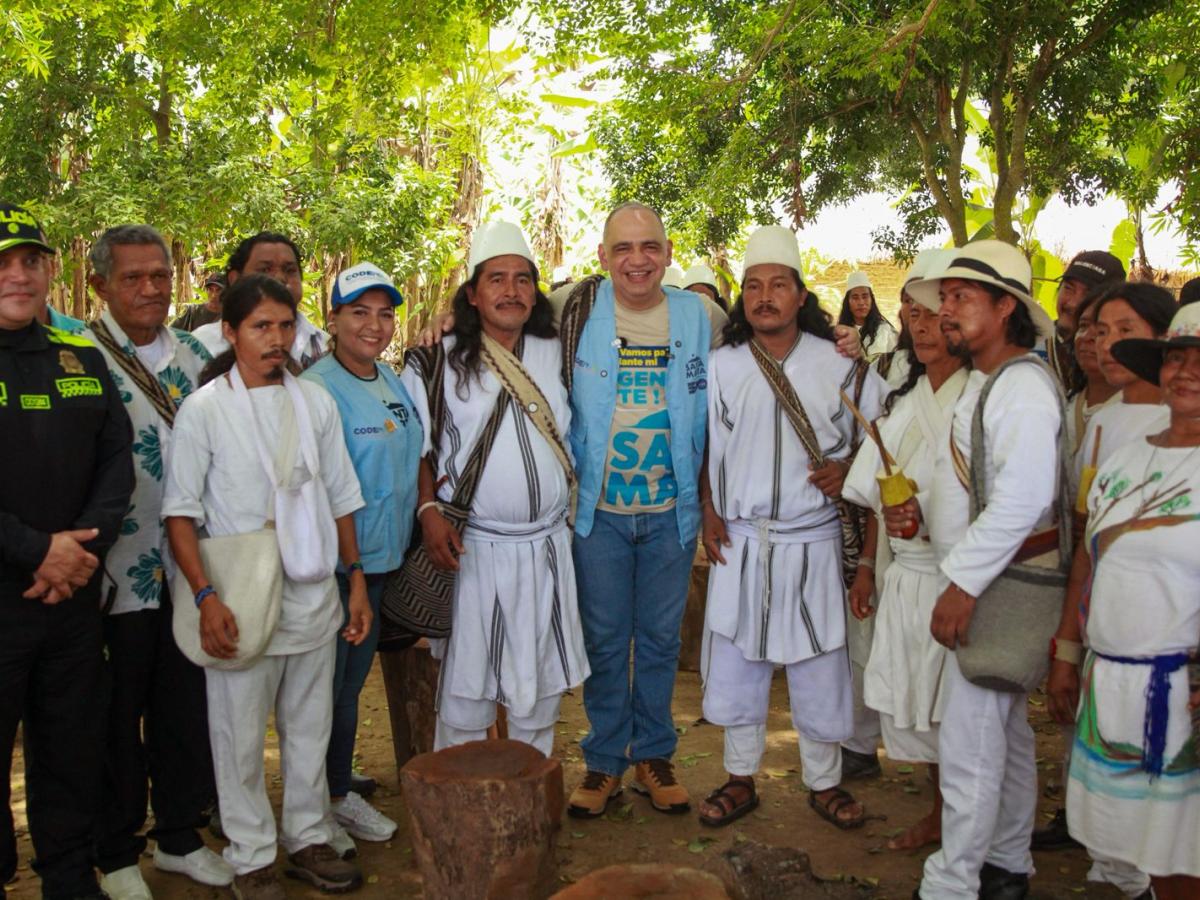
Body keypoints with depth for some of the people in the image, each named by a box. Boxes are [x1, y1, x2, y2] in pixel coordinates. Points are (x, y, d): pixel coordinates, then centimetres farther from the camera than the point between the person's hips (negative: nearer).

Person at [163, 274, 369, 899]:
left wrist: (356, 580, 9)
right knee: (241, 735, 7)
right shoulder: (204, 410, -7)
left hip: (314, 595, 4)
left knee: (310, 727, 14)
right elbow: (179, 512, -7)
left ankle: (308, 838, 32)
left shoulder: (315, 402, 4)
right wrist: (206, 598, -16)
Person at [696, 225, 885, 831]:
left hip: (812, 540, -1)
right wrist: (708, 511, 3)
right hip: (739, 541, 2)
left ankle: (824, 782, 28)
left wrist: (848, 469, -9)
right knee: (735, 663, 9)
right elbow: (701, 446, 12)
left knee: (820, 667, 7)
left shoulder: (839, 366, -2)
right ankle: (740, 779, 28)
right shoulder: (720, 366, 3)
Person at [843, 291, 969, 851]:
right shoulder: (901, 400, 11)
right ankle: (939, 814, 31)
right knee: (906, 701, 12)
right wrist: (867, 565, 12)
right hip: (902, 574, 6)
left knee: (955, 706, 4)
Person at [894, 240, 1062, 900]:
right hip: (971, 581, 10)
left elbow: (1021, 501, -25)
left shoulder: (1023, 386, -17)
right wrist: (919, 508, 3)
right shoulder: (981, 382, 14)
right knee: (1004, 732, 20)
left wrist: (962, 584, -23)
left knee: (969, 742, -3)